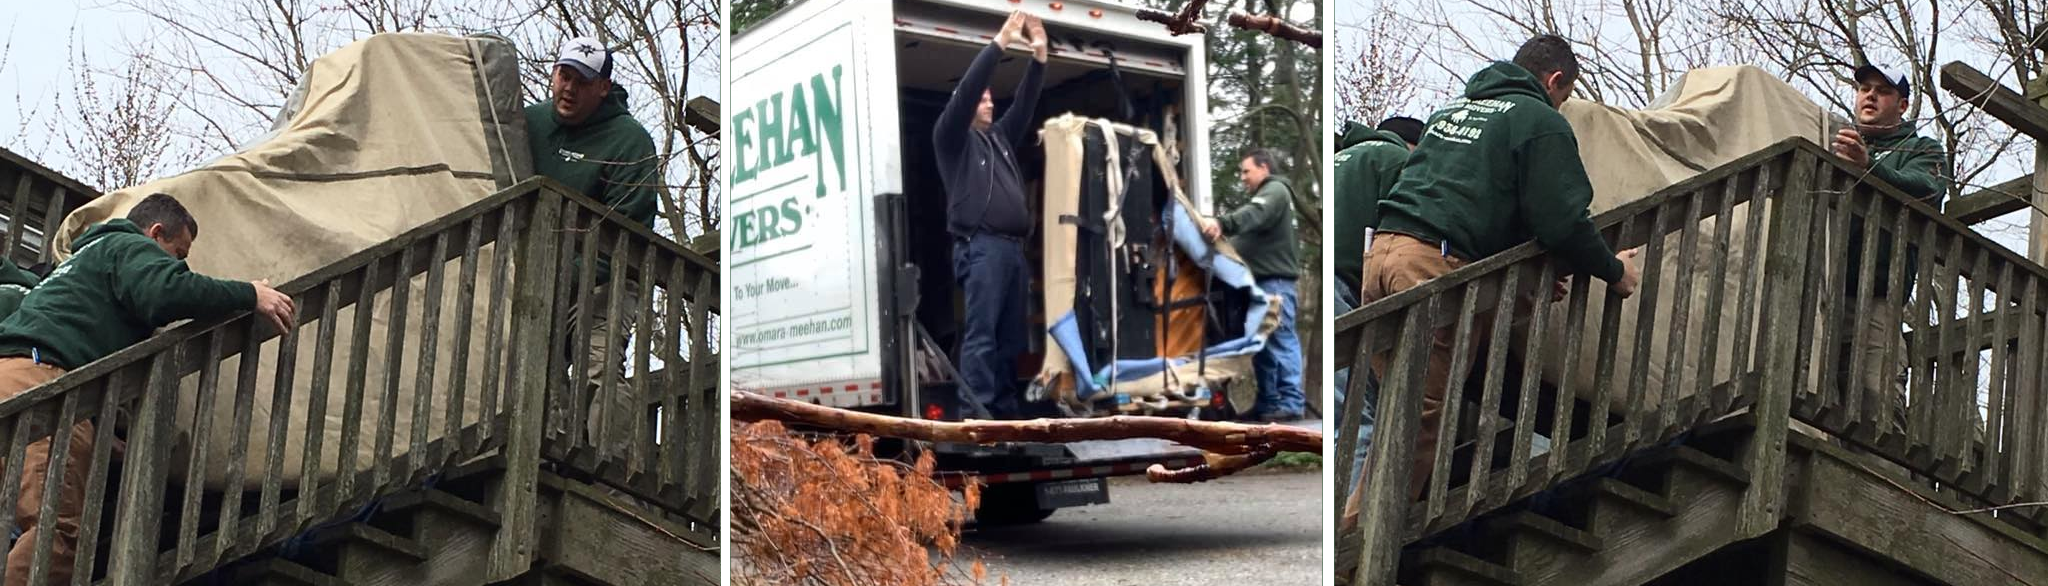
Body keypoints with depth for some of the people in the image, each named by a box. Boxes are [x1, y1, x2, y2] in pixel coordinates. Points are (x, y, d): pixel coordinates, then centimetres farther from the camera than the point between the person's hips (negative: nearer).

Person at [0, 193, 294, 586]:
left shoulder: (88, 254, 40)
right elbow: (167, 291, -13)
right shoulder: (130, 247, 9)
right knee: (61, 530, -18)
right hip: (39, 376, -10)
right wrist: (249, 295, -7)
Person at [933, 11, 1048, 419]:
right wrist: (1000, 42, -5)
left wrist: (1039, 56, 12)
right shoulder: (952, 137, 7)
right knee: (981, 334, -13)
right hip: (981, 248, -7)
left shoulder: (1000, 137, 26)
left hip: (1013, 249, 7)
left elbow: (1024, 105, 22)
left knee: (1010, 336, 4)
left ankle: (1005, 412, 5)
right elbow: (964, 89, -4)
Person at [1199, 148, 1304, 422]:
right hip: (1263, 280, 10)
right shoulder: (1264, 194, 29)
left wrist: (1221, 223, -42)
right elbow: (1250, 234, 22)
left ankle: (1291, 402, -13)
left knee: (1281, 339, -12)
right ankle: (1269, 401, 12)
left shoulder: (1276, 190, -4)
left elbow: (1253, 214, -27)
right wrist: (1223, 233, 8)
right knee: (1263, 342, 9)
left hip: (1274, 280, -10)